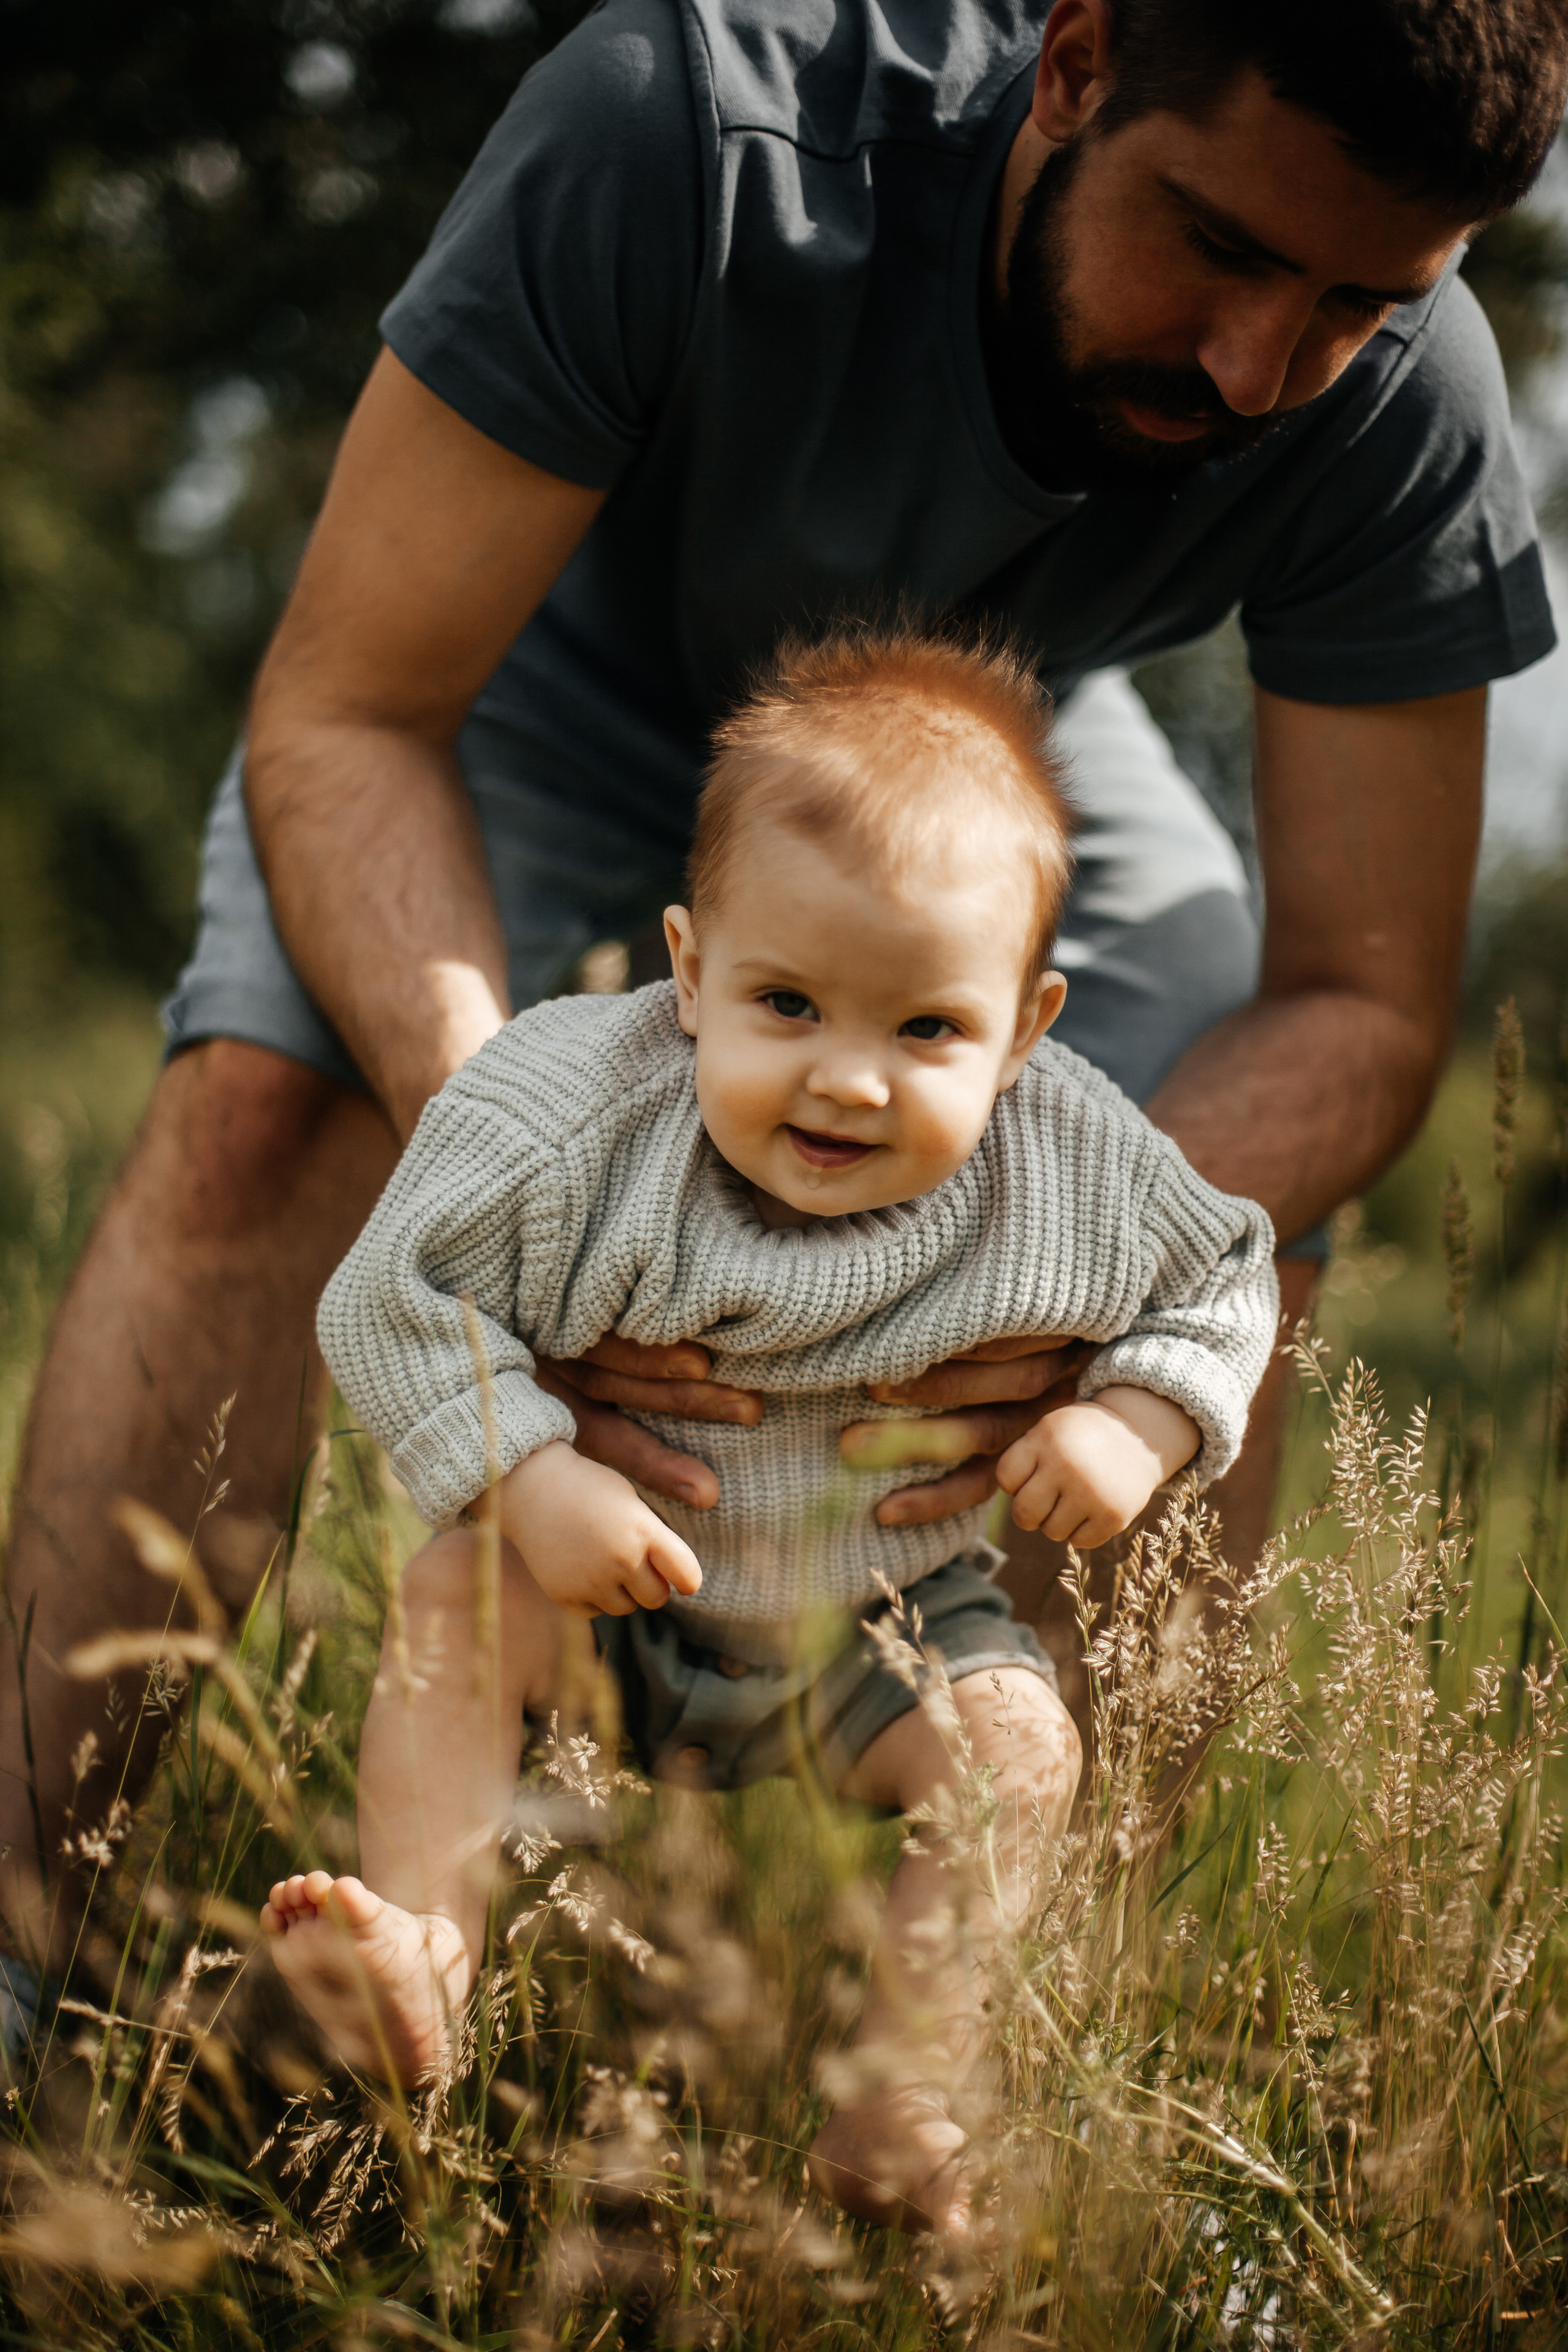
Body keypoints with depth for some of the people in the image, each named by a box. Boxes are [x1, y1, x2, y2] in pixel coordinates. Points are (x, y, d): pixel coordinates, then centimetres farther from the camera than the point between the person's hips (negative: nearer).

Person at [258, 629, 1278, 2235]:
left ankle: (900, 2099, -17)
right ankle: (422, 1965, -26)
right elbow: (393, 1303, -19)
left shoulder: (1074, 1179, -21)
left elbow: (1226, 1283, -2)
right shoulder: (576, 1126, -27)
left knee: (1017, 1741, -20)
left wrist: (1142, 1425, -20)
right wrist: (529, 1480, -30)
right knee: (453, 1601, -24)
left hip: (879, 1621, 1)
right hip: (607, 1574, -1)